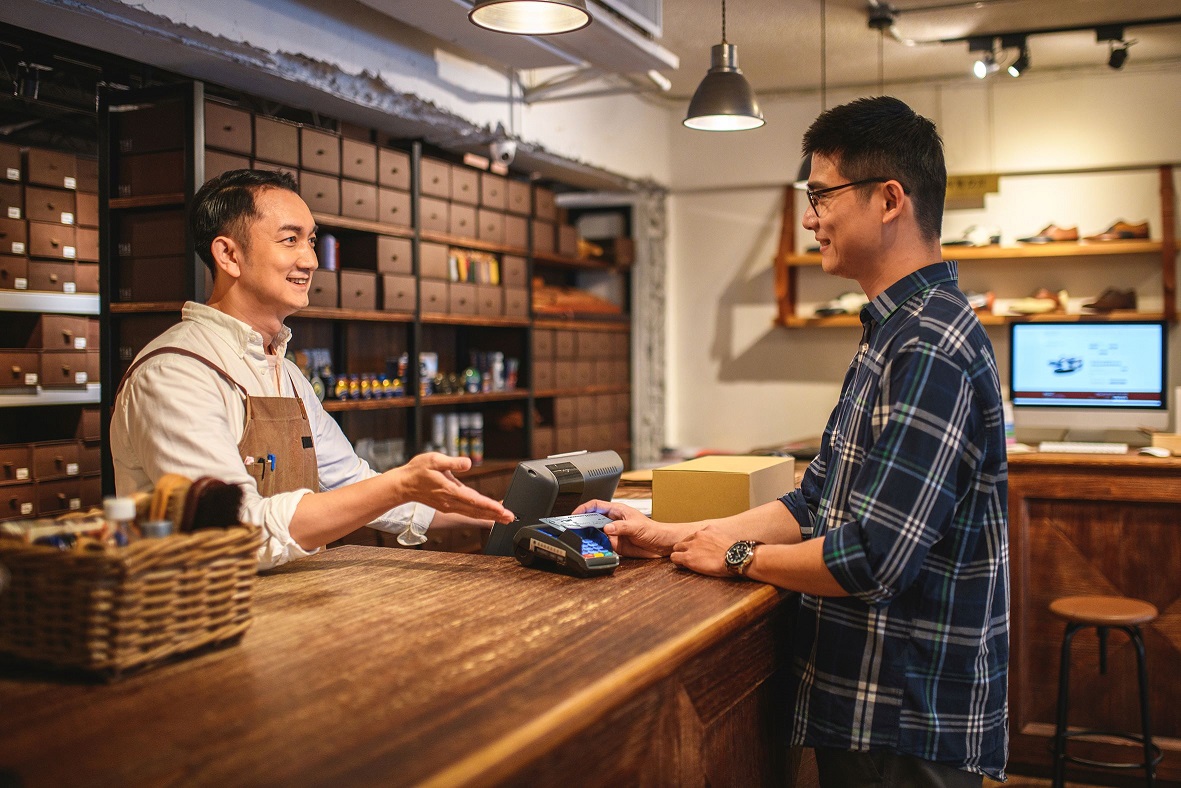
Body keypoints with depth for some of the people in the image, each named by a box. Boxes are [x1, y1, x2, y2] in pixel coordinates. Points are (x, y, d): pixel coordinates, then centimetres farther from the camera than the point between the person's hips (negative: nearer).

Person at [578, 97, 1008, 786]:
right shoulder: (894, 334, 10)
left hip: (910, 729, -9)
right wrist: (672, 537, 4)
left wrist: (736, 556, -11)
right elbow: (815, 506, 11)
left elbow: (869, 559, -27)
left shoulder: (931, 348, -24)